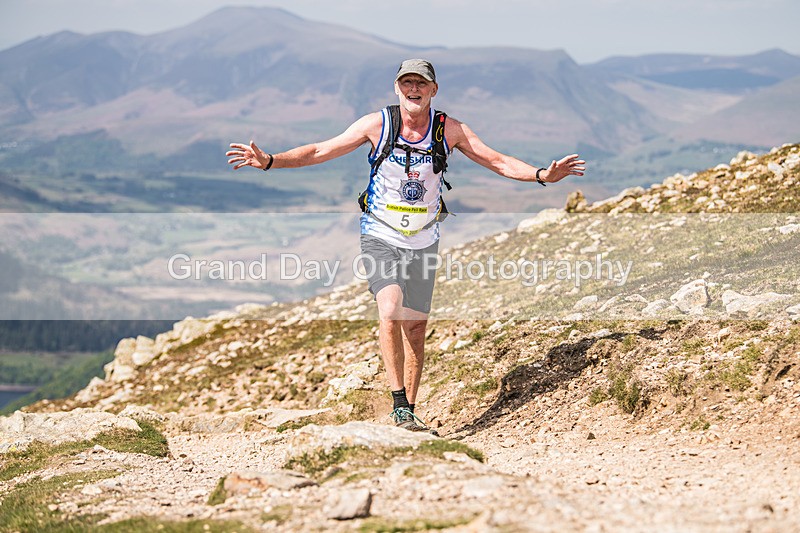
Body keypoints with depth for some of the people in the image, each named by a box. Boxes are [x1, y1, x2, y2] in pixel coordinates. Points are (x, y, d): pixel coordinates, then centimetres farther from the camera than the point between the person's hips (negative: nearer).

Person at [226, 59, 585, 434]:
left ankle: (408, 412, 19)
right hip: (380, 236, -3)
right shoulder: (377, 125, -10)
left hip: (422, 240, 3)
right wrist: (269, 161, -19)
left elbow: (498, 161, -3)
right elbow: (320, 151, -8)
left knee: (415, 326, 7)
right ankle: (399, 403, -20)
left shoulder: (449, 131, -5)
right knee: (390, 310, -24)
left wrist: (542, 175, -17)